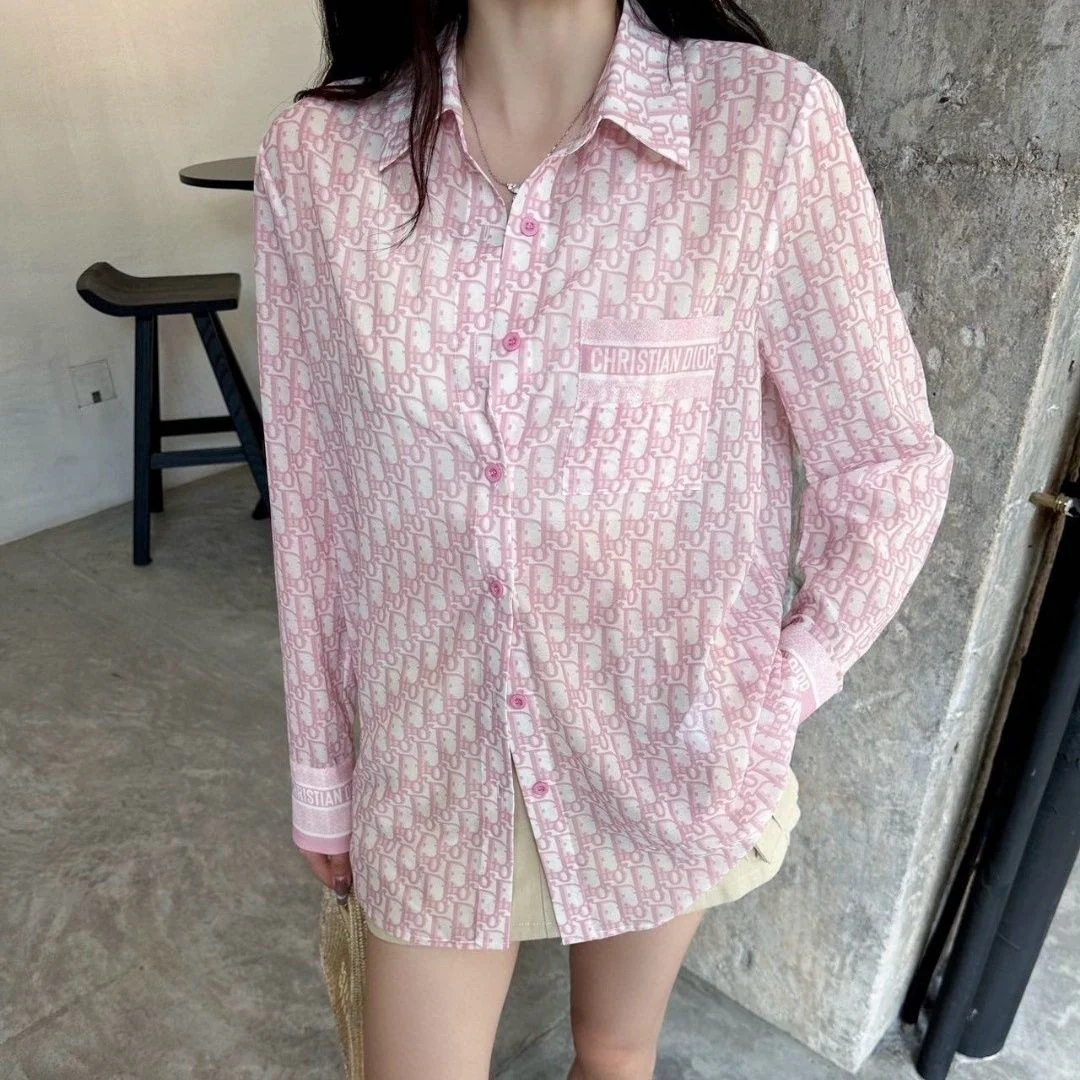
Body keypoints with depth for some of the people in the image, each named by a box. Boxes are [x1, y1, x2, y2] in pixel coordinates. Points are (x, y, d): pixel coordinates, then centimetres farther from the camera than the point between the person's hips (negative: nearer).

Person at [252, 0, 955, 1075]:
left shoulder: (770, 122, -15)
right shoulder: (313, 155, -9)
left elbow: (890, 468, -5)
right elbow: (310, 497, -2)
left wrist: (771, 707, -8)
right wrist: (320, 768, 7)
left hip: (666, 755, 0)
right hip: (435, 755, 1)